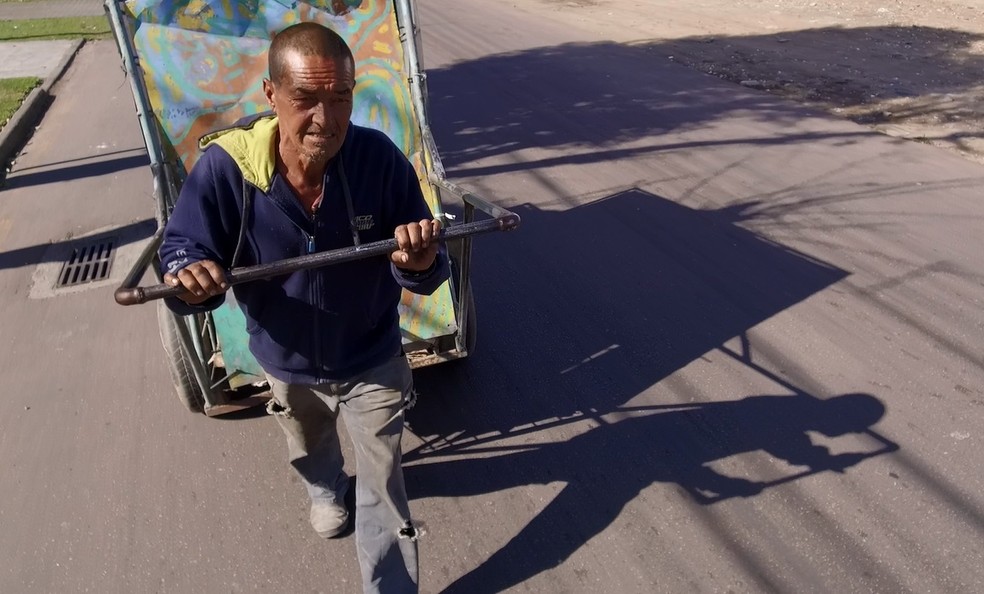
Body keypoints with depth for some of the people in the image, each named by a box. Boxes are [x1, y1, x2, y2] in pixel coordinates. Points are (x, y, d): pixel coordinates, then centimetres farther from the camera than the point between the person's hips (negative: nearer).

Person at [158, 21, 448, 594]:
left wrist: (421, 262, -45)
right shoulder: (225, 165, -26)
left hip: (373, 362, -2)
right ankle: (326, 489, 71)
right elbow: (182, 248, -15)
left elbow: (427, 272, -20)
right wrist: (190, 276, -39)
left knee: (385, 497, 10)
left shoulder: (380, 157, -26)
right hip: (289, 364, 3)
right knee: (311, 450, 35)